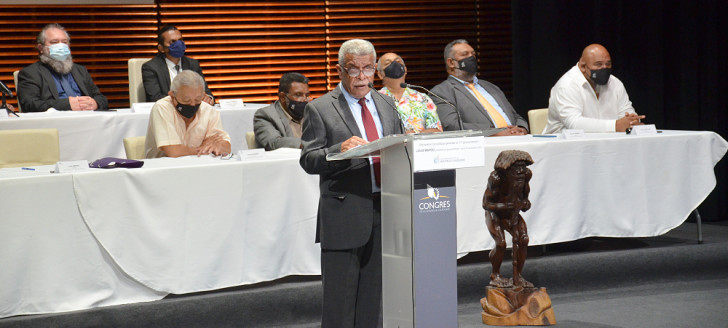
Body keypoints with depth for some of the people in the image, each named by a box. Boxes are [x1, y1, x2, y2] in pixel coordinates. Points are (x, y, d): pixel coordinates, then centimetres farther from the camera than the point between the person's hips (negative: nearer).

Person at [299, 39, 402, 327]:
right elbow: (309, 160, -8)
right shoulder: (320, 109, -2)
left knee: (372, 294, 12)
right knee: (340, 300, -2)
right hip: (344, 214, -5)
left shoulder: (386, 105, 16)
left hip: (384, 210, 5)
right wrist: (340, 150, -25)